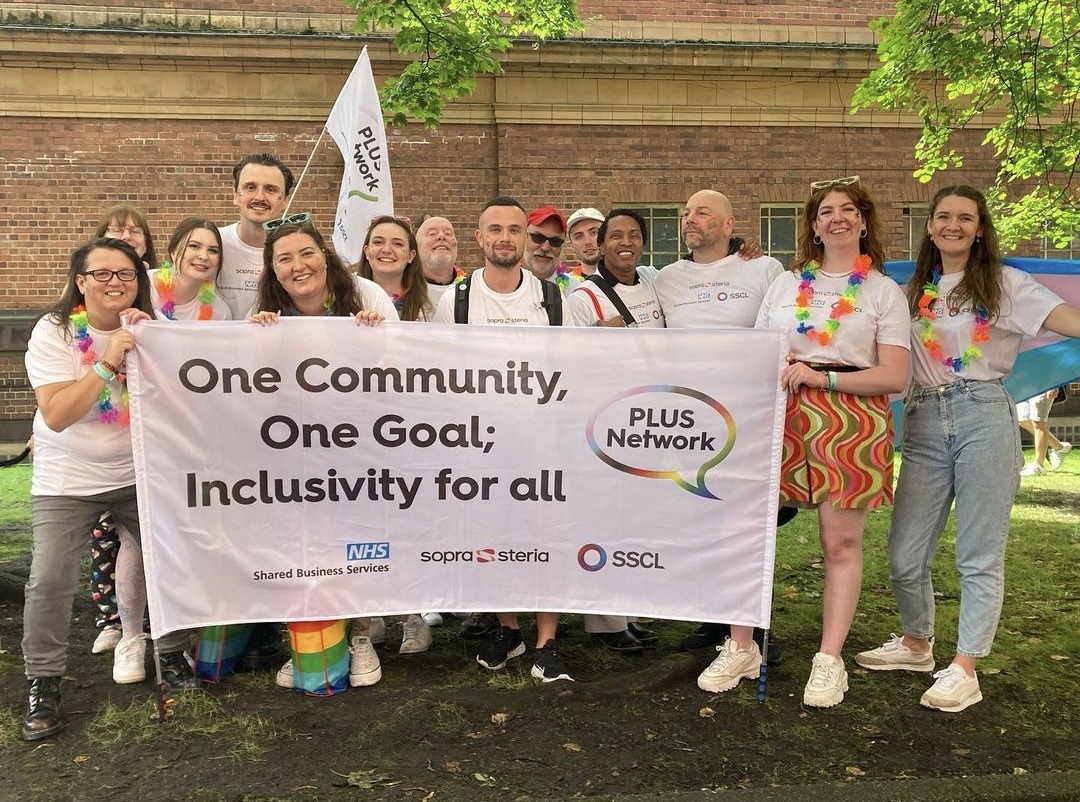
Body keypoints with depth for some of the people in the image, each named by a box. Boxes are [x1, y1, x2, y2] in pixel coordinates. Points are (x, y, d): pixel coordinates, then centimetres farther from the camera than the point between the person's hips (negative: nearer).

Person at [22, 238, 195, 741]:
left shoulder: (147, 328, -2)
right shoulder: (53, 332, -13)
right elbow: (56, 415, -23)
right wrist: (108, 361, -31)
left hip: (140, 474, 3)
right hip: (67, 482, -3)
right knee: (49, 579, -12)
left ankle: (171, 654, 21)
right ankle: (43, 684, 7)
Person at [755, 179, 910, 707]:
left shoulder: (884, 291, 9)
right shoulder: (785, 284, 18)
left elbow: (895, 375, -1)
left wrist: (822, 376, -12)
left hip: (851, 421, -2)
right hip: (781, 415, 2)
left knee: (841, 543, -1)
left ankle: (829, 661, 10)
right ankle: (740, 649, 9)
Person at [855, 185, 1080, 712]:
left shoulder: (1006, 284, 4)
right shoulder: (914, 290, 16)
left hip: (984, 417, -3)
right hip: (924, 423, 4)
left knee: (980, 555, 1)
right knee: (904, 553, 6)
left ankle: (964, 669, 12)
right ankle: (916, 644, 30)